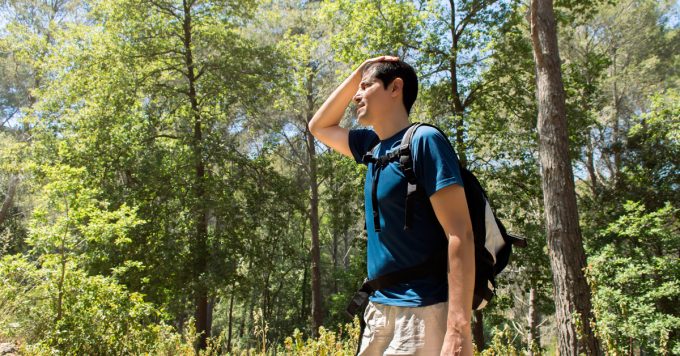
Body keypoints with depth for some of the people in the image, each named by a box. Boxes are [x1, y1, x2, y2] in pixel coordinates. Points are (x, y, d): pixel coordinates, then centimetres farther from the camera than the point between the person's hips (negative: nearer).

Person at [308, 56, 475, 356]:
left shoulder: (425, 140, -13)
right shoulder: (374, 145, 10)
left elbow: (460, 235, -19)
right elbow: (319, 127, 25)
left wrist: (458, 328, -26)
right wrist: (356, 74, 13)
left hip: (423, 312, -8)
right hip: (379, 308, 8)